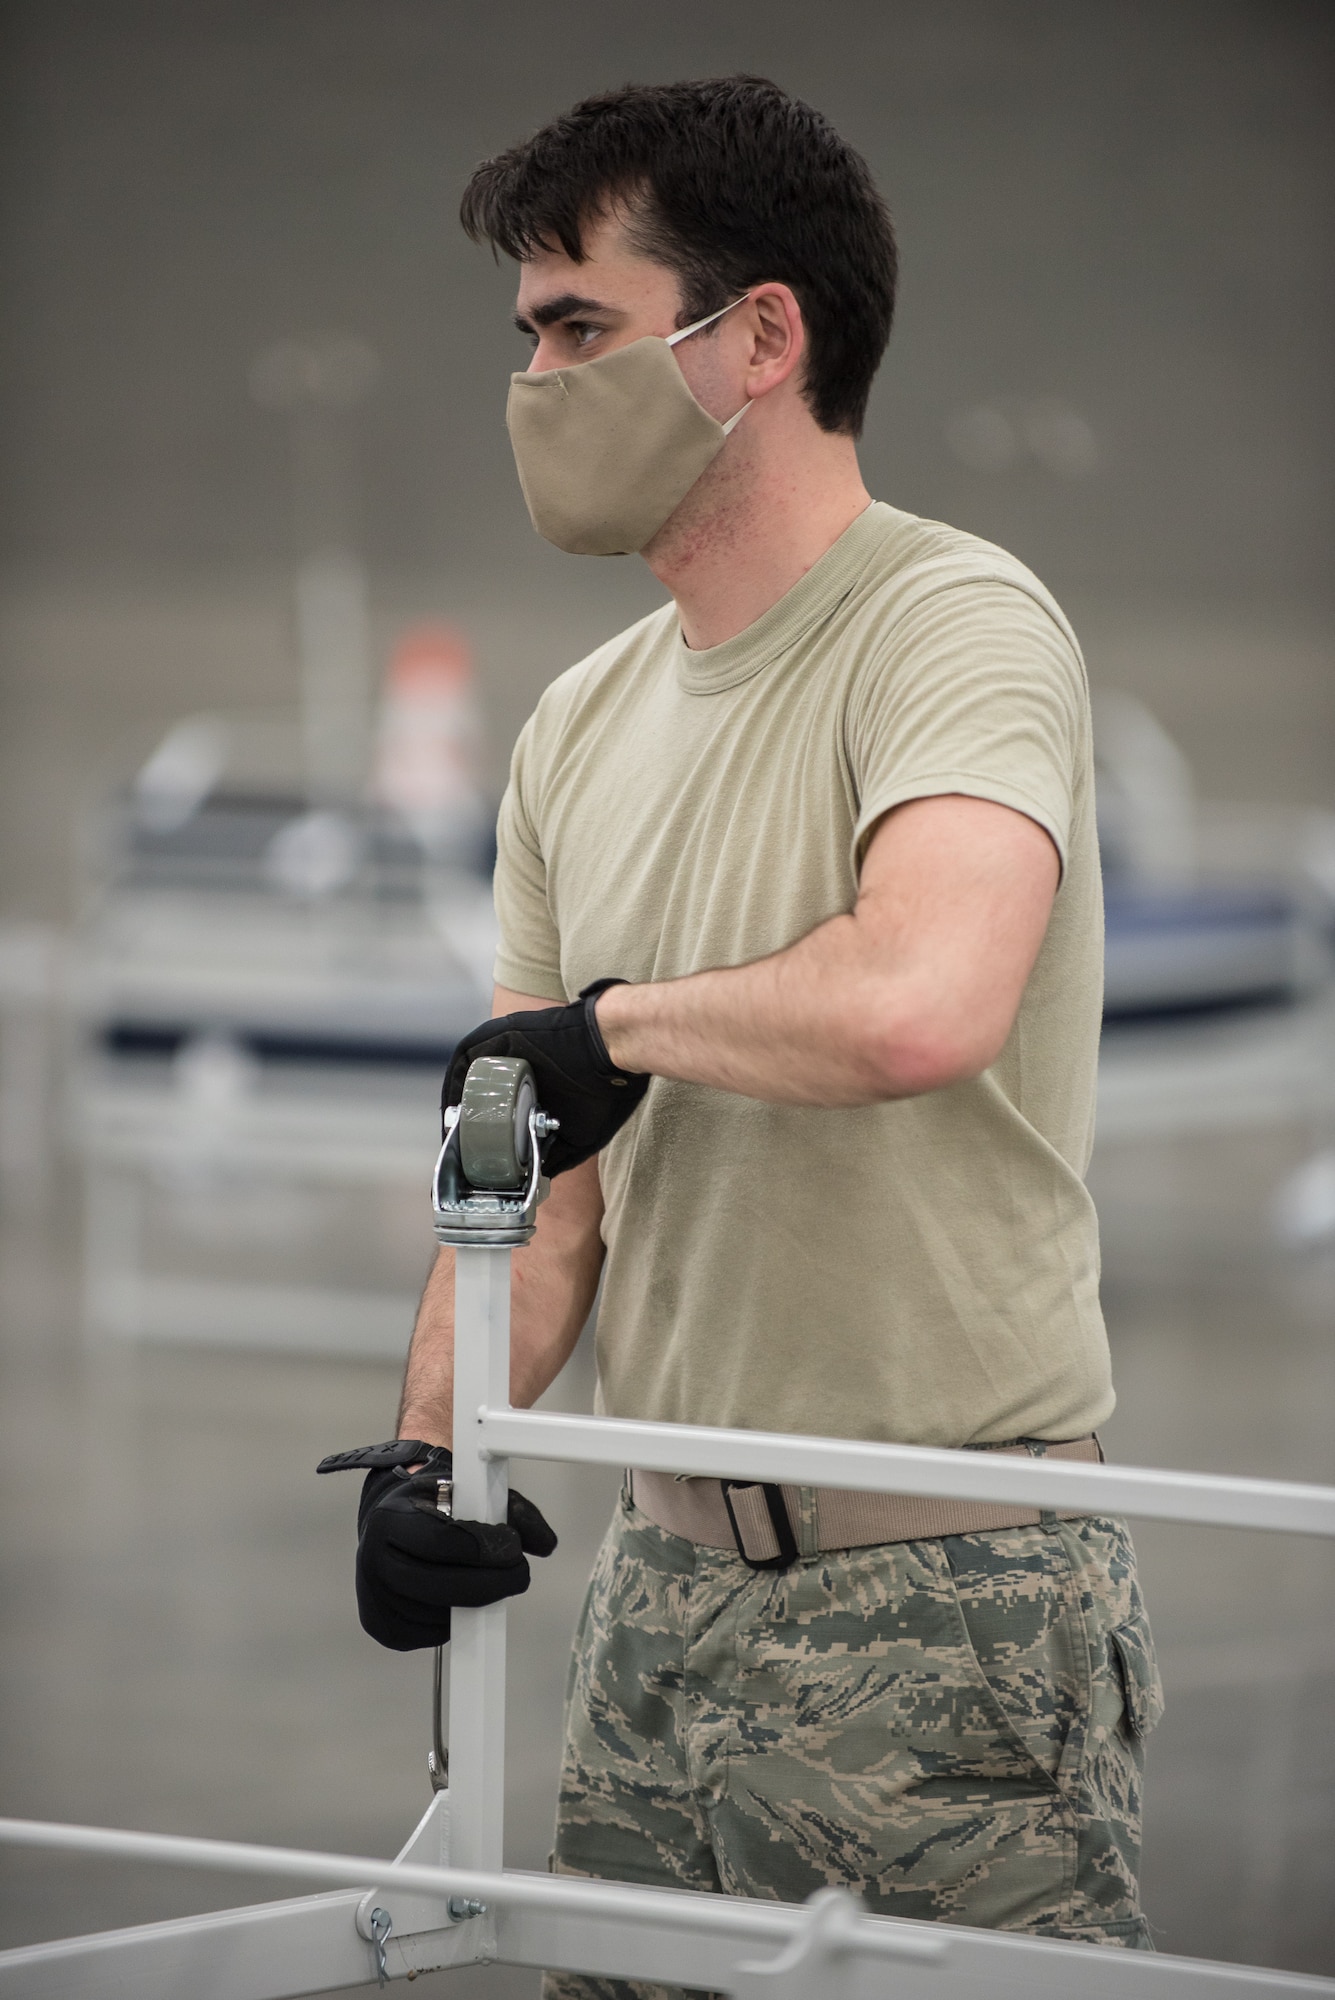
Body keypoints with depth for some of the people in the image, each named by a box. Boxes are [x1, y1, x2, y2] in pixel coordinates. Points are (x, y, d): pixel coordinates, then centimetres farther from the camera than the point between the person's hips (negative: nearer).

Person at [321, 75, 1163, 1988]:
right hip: (665, 1577, 8)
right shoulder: (583, 724, 13)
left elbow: (917, 1003, -33)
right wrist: (430, 1444, -3)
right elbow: (540, 1157, 14)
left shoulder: (956, 623, -13)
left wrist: (619, 1019, -16)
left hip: (934, 1608, -8)